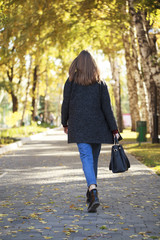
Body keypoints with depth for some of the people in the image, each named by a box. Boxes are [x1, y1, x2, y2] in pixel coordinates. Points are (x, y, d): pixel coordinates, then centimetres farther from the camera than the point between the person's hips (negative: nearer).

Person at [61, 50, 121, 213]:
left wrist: (65, 124, 17)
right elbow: (106, 108, 0)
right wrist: (114, 130, 1)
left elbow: (65, 105, 3)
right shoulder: (100, 83, 5)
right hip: (97, 126, 3)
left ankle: (94, 193, -31)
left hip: (79, 127, -2)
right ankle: (91, 193, 27)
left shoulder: (71, 82, 1)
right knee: (94, 158, 15)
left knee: (86, 157, -10)